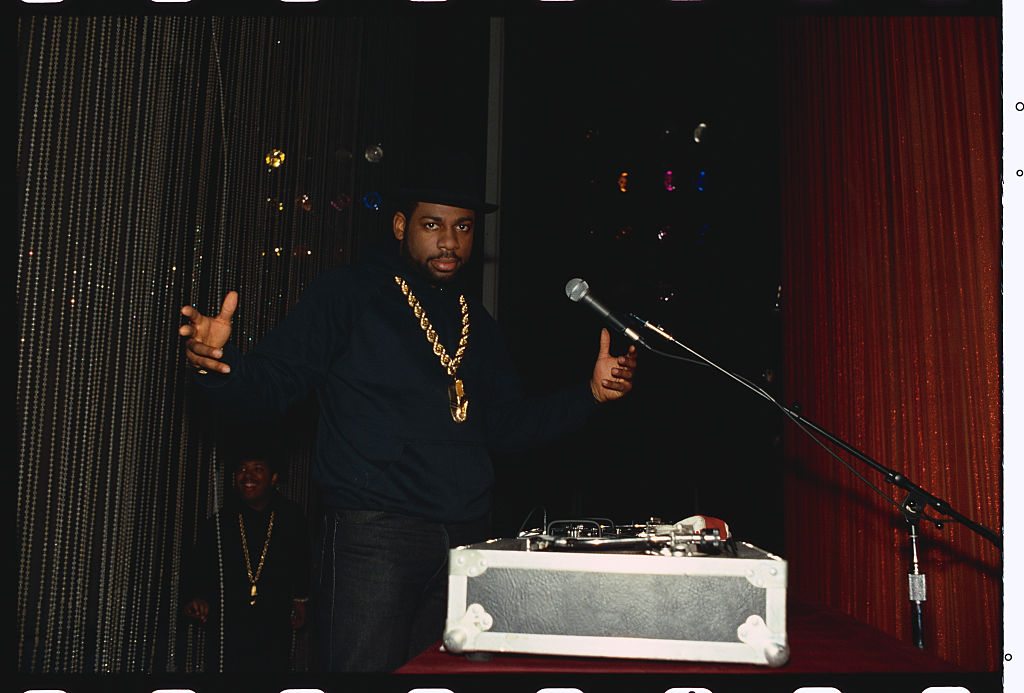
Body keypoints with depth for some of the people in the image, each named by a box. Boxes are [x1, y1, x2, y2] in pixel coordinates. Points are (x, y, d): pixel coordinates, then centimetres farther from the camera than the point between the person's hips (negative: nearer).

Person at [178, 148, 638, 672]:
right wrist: (219, 363, -28)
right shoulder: (346, 294, -1)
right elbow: (270, 387, -6)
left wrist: (592, 393, 10)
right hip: (372, 536, -6)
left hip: (466, 543, 6)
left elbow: (506, 427, 20)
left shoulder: (478, 325, 18)